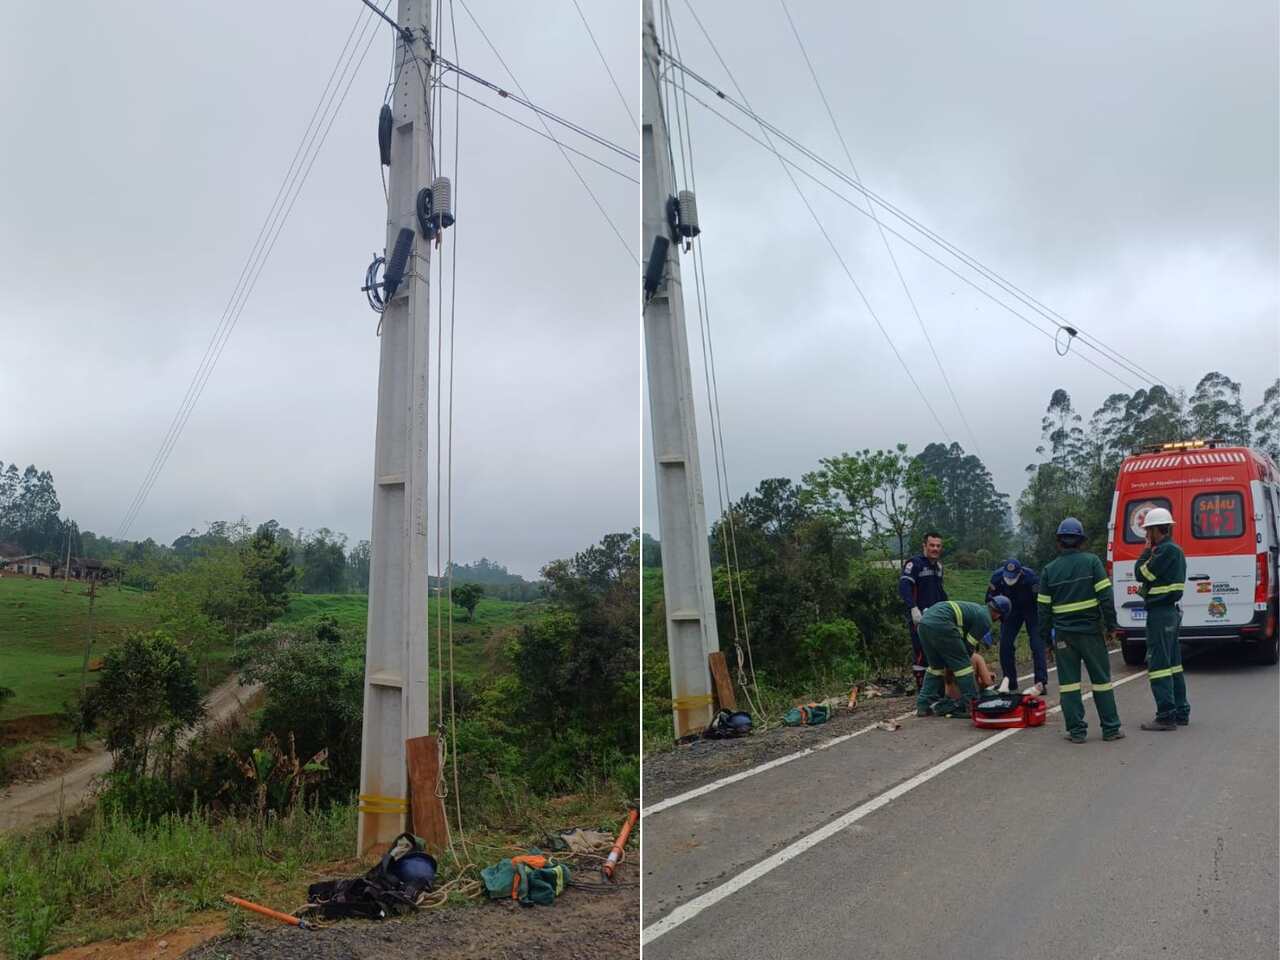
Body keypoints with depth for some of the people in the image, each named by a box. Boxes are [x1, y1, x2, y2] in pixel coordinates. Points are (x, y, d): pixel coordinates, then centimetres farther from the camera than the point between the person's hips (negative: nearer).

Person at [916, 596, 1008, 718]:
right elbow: (969, 646, 8)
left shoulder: (974, 608, 32)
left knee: (935, 665, 21)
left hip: (924, 621, 9)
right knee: (962, 664, 5)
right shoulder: (984, 618, 6)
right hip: (941, 624, -9)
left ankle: (924, 705, 21)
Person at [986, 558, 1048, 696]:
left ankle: (1041, 683, -12)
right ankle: (1009, 681, 10)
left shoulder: (1031, 577, -33)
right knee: (1005, 644, -2)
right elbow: (990, 601, -9)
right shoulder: (997, 577, -23)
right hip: (1011, 610, 3)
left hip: (1031, 610, -3)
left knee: (1037, 645, -14)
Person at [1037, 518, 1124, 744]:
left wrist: (1045, 635, 11)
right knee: (1101, 679, 9)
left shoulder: (1049, 570, 3)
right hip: (1091, 630, -1)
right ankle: (1110, 728, 14)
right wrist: (1111, 623, -1)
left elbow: (1044, 606, 4)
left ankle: (1076, 730, 4)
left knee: (1068, 681, 4)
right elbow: (1105, 595, -8)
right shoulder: (1092, 562, -3)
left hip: (1063, 633, 1)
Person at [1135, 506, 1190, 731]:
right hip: (1171, 611, 11)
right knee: (1172, 663, 16)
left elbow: (1142, 573, -13)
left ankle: (1166, 716, -6)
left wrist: (1148, 550, -5)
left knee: (1158, 664, -7)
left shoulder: (1166, 550, -17)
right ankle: (1181, 713, 23)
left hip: (1160, 614, -11)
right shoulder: (1175, 550, 15)